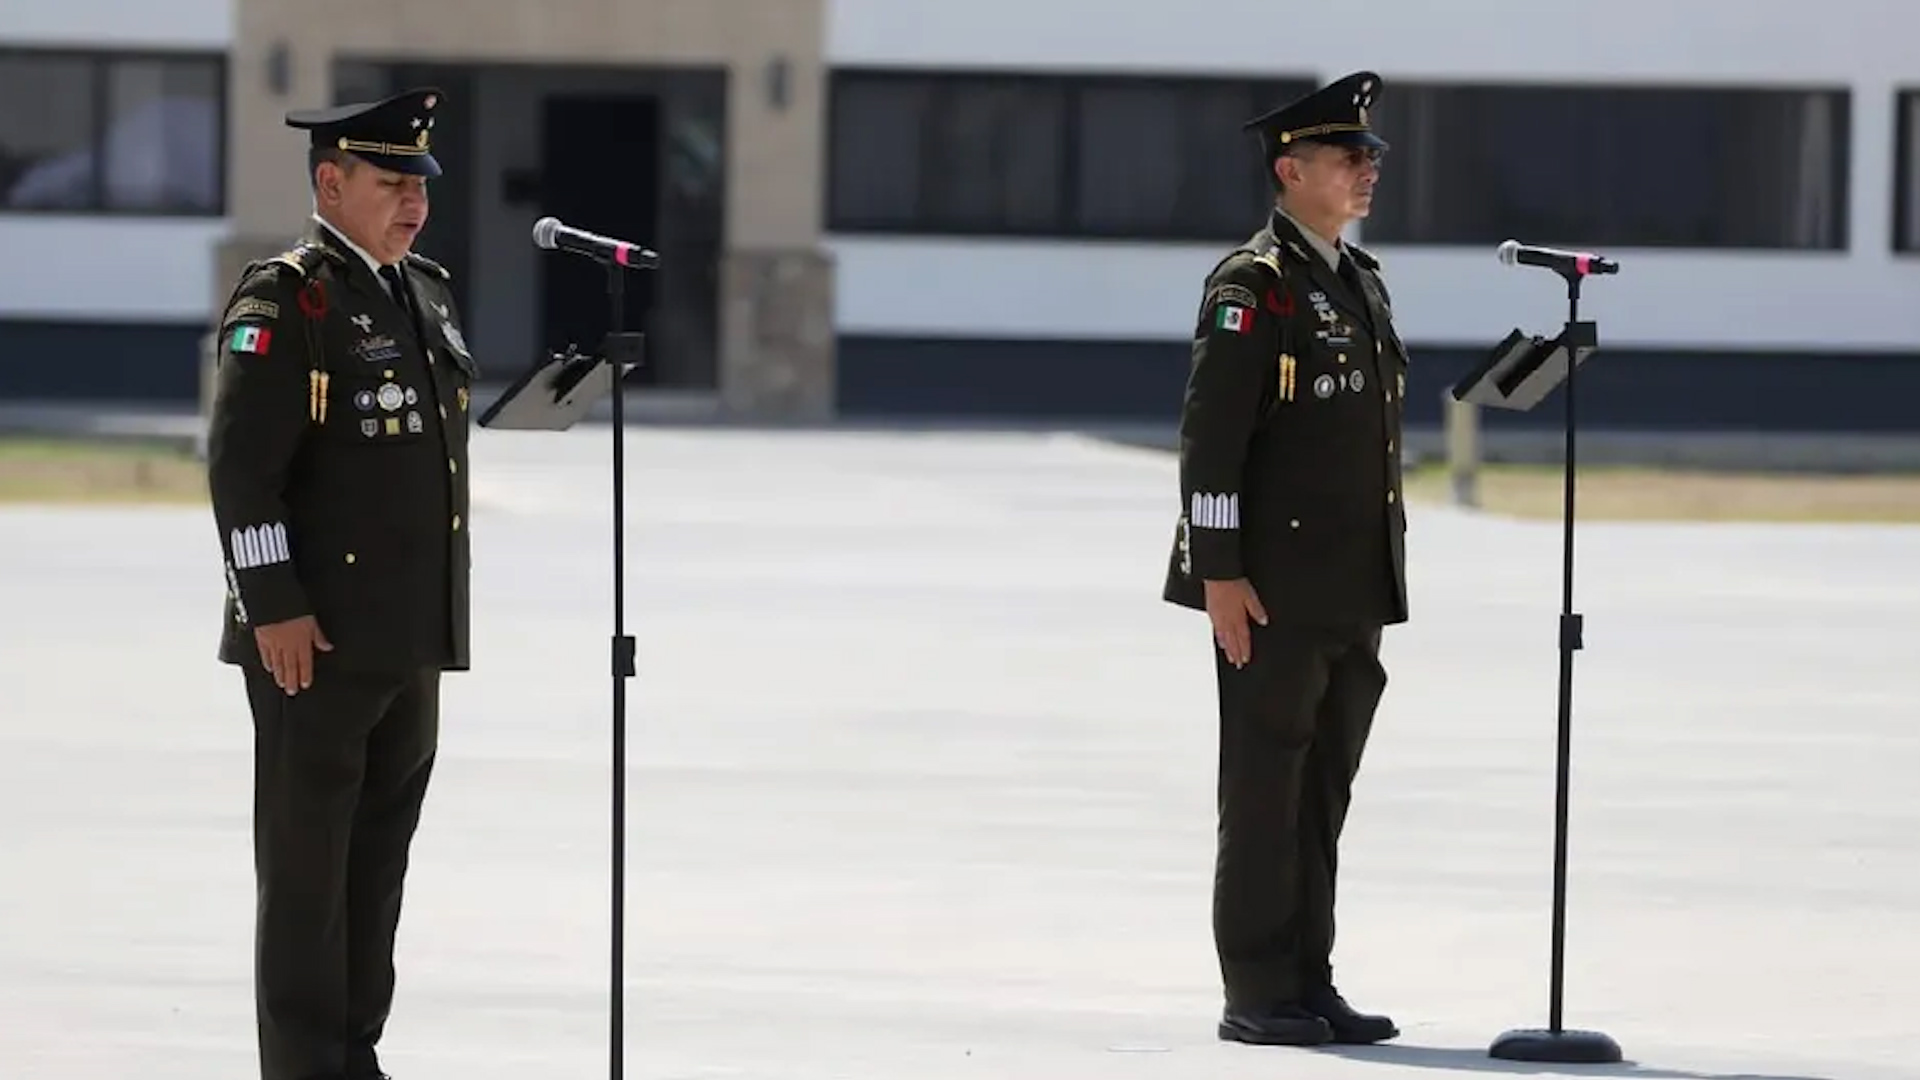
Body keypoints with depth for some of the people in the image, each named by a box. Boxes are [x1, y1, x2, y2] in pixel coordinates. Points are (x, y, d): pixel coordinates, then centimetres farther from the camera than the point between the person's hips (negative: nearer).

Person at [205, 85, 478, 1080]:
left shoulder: (427, 295, 15)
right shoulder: (284, 302, -11)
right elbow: (239, 465, -16)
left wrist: (440, 622, 19)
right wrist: (274, 607, -20)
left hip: (411, 642, 8)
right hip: (316, 641, -8)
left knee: (379, 858, 12)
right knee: (307, 859, -2)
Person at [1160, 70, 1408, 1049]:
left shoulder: (1361, 282, 17)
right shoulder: (1253, 286, -9)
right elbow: (1209, 437, -14)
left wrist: (1380, 582, 19)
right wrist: (1219, 574, -19)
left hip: (1352, 592, 8)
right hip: (1273, 590, -8)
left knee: (1323, 789, 10)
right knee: (1266, 788, -4)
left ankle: (1308, 985, 14)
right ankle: (1256, 997, -1)